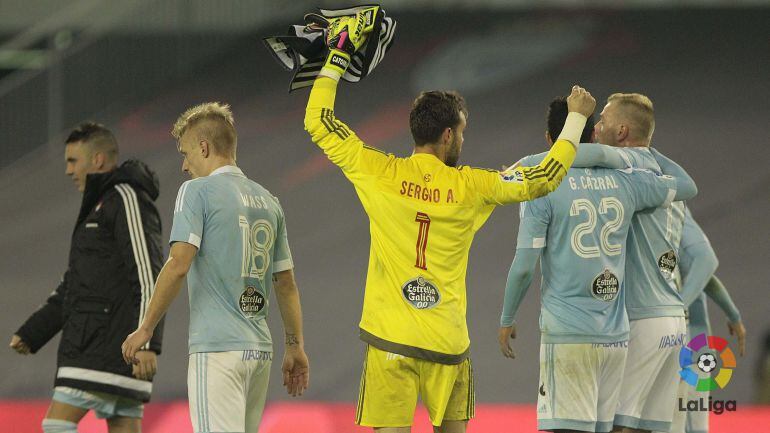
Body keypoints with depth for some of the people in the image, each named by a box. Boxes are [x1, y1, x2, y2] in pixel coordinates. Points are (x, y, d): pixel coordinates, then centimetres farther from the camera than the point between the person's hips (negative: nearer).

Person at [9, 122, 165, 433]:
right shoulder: (103, 209, 24)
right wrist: (30, 334, 20)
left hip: (110, 340, -10)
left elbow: (149, 273, -18)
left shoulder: (128, 199, -8)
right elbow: (74, 284, 26)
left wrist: (147, 342, -27)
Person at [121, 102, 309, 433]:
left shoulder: (198, 191, -4)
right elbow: (285, 282, 18)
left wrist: (146, 328, -6)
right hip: (259, 348, 7)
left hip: (217, 347, -7)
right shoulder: (268, 201, 16)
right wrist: (295, 346, 22)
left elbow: (178, 265, -13)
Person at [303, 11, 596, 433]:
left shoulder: (381, 174, -2)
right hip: (447, 341, 1)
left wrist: (338, 56, 14)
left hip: (390, 336, -1)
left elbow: (318, 122, 6)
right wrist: (577, 117, 20)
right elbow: (545, 177, 9)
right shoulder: (470, 186, 0)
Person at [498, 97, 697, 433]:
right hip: (616, 336, 5)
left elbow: (524, 266, -8)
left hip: (567, 336, -5)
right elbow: (687, 187, 25)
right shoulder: (626, 182, 7)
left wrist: (506, 321, 6)